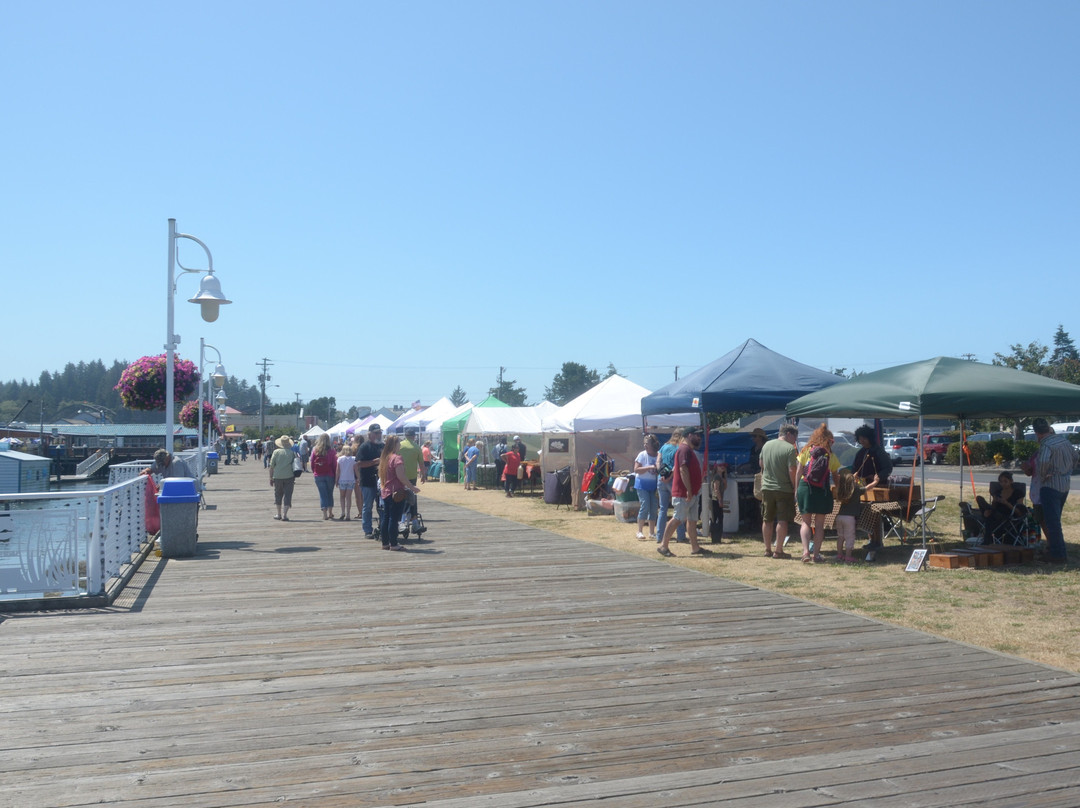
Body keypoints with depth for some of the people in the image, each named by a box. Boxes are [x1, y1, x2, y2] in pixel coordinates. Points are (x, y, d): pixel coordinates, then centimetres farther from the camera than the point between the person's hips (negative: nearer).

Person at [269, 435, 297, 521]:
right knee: (287, 495, 2)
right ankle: (284, 515, -7)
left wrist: (271, 478, 6)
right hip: (289, 477, 0)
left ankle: (279, 514, 24)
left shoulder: (276, 452, -2)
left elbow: (271, 466, -2)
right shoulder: (292, 453, 1)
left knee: (278, 495, 15)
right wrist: (294, 478, 15)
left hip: (278, 476, 0)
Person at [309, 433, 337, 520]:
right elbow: (335, 464, -6)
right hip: (330, 475, -1)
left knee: (322, 494, 4)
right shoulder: (331, 451, -8)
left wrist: (314, 472, 13)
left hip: (318, 476, 1)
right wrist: (336, 475, 2)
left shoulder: (315, 450, -3)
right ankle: (330, 512, 16)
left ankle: (324, 513, -4)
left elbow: (312, 463, 0)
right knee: (330, 493, 14)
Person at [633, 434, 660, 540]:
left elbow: (660, 470, 10)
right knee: (645, 506, -11)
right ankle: (640, 532, -3)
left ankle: (652, 532, 14)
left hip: (653, 485, 4)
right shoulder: (642, 455, -6)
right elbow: (636, 470, -12)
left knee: (654, 508, 3)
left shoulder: (659, 455, 3)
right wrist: (649, 467, -21)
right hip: (642, 484, -3)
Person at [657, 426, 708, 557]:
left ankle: (695, 547, 15)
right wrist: (689, 490, -25)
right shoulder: (684, 449, -15)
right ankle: (663, 546, -1)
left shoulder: (690, 450, 17)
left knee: (692, 520, 11)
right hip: (683, 493, -10)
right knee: (678, 519, -7)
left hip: (692, 493, 10)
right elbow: (683, 470, -23)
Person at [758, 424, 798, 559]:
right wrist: (794, 487, -6)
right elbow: (792, 471, -16)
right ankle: (778, 551, -1)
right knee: (782, 520, 0)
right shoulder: (790, 449, -13)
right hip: (784, 489, -6)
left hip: (766, 488, 6)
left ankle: (768, 549, 18)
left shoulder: (766, 445, 6)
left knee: (767, 520, 13)